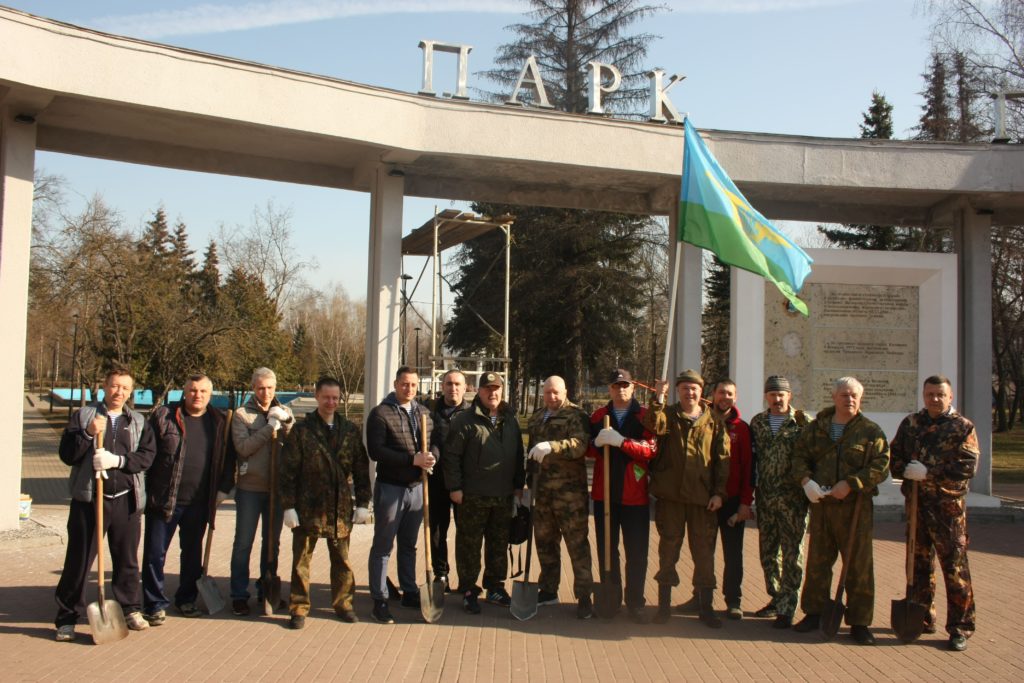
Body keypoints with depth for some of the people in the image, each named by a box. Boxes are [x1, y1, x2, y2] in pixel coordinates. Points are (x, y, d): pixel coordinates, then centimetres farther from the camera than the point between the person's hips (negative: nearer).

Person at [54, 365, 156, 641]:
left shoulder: (139, 421, 11)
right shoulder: (84, 416, 5)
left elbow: (147, 455, -1)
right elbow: (66, 454, -1)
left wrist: (118, 460, -16)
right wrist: (88, 434, -17)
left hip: (126, 500, 2)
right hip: (89, 498, -2)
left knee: (127, 559, 11)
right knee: (79, 560, 2)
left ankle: (131, 609, 24)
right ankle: (67, 618, 12)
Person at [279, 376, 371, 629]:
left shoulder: (351, 431, 6)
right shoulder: (301, 431, -2)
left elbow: (361, 469, 8)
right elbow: (288, 471, -4)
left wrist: (362, 503, 3)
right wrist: (288, 506, -8)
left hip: (341, 508, 2)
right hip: (308, 507, -2)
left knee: (342, 559, 11)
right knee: (301, 559, 5)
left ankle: (343, 603, 24)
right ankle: (299, 608, 15)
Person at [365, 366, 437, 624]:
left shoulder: (424, 413, 11)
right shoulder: (380, 413, -9)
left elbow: (435, 442, 14)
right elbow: (375, 450, -17)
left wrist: (431, 455, -11)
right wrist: (413, 459, -22)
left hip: (417, 487, 6)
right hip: (390, 487, -5)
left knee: (409, 544, 17)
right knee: (383, 546, 2)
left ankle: (410, 592, 28)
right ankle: (379, 601, 9)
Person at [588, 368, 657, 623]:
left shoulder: (645, 417, 0)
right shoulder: (598, 416, 10)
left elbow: (651, 450, -13)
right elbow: (587, 449, 10)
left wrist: (621, 441, -24)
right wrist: (596, 442, -12)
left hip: (635, 495, -3)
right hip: (604, 493, 3)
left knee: (637, 552, 1)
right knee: (606, 550, 10)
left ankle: (635, 603, 11)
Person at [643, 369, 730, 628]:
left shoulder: (714, 421, 6)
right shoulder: (668, 415, 6)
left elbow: (723, 459, 4)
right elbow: (653, 425, -18)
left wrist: (719, 492, -3)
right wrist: (658, 398, -25)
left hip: (703, 496, 0)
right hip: (670, 493, 0)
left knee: (704, 551, 5)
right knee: (668, 548, 8)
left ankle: (706, 606, 16)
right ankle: (664, 603, 19)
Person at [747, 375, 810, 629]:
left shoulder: (802, 421, -4)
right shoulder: (757, 422, 10)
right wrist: (751, 490, 9)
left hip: (793, 498, -5)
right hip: (765, 498, 5)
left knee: (792, 553, -1)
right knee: (767, 551, 13)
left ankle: (787, 608, 5)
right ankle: (777, 598, 28)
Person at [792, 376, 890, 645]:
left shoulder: (871, 431, -1)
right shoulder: (816, 428, 9)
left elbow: (881, 466, -9)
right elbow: (799, 456, 10)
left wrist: (850, 484, -18)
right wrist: (806, 480, -9)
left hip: (856, 506, -3)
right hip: (820, 503, 3)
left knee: (859, 565, 1)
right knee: (817, 562, 11)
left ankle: (859, 622, 11)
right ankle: (814, 613, 24)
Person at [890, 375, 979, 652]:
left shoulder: (963, 427, -2)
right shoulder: (910, 423, 11)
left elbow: (968, 466, -13)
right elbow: (894, 457, 14)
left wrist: (928, 473, -19)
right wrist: (907, 470, -8)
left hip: (948, 506, -4)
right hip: (916, 504, 5)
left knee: (954, 567, -4)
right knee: (919, 564, 13)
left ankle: (960, 628, 4)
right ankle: (922, 619, 26)